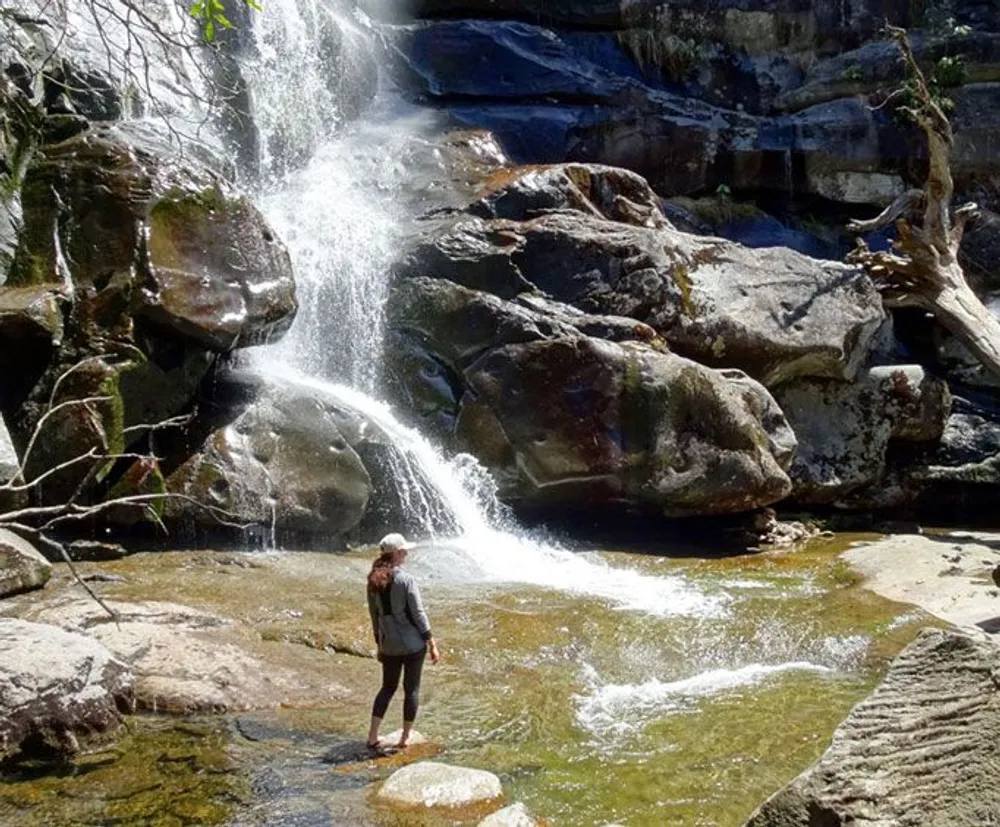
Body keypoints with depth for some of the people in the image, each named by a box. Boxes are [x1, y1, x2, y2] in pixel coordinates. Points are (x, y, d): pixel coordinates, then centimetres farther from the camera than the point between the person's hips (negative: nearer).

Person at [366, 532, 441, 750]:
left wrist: (379, 645, 18)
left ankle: (372, 736, 12)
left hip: (389, 646, 5)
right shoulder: (406, 580, -16)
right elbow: (419, 614, -14)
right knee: (411, 690, 10)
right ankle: (405, 738, 16)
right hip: (413, 644, -5)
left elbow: (375, 616, 8)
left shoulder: (373, 582, 0)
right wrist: (432, 644, -9)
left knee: (387, 687, 18)